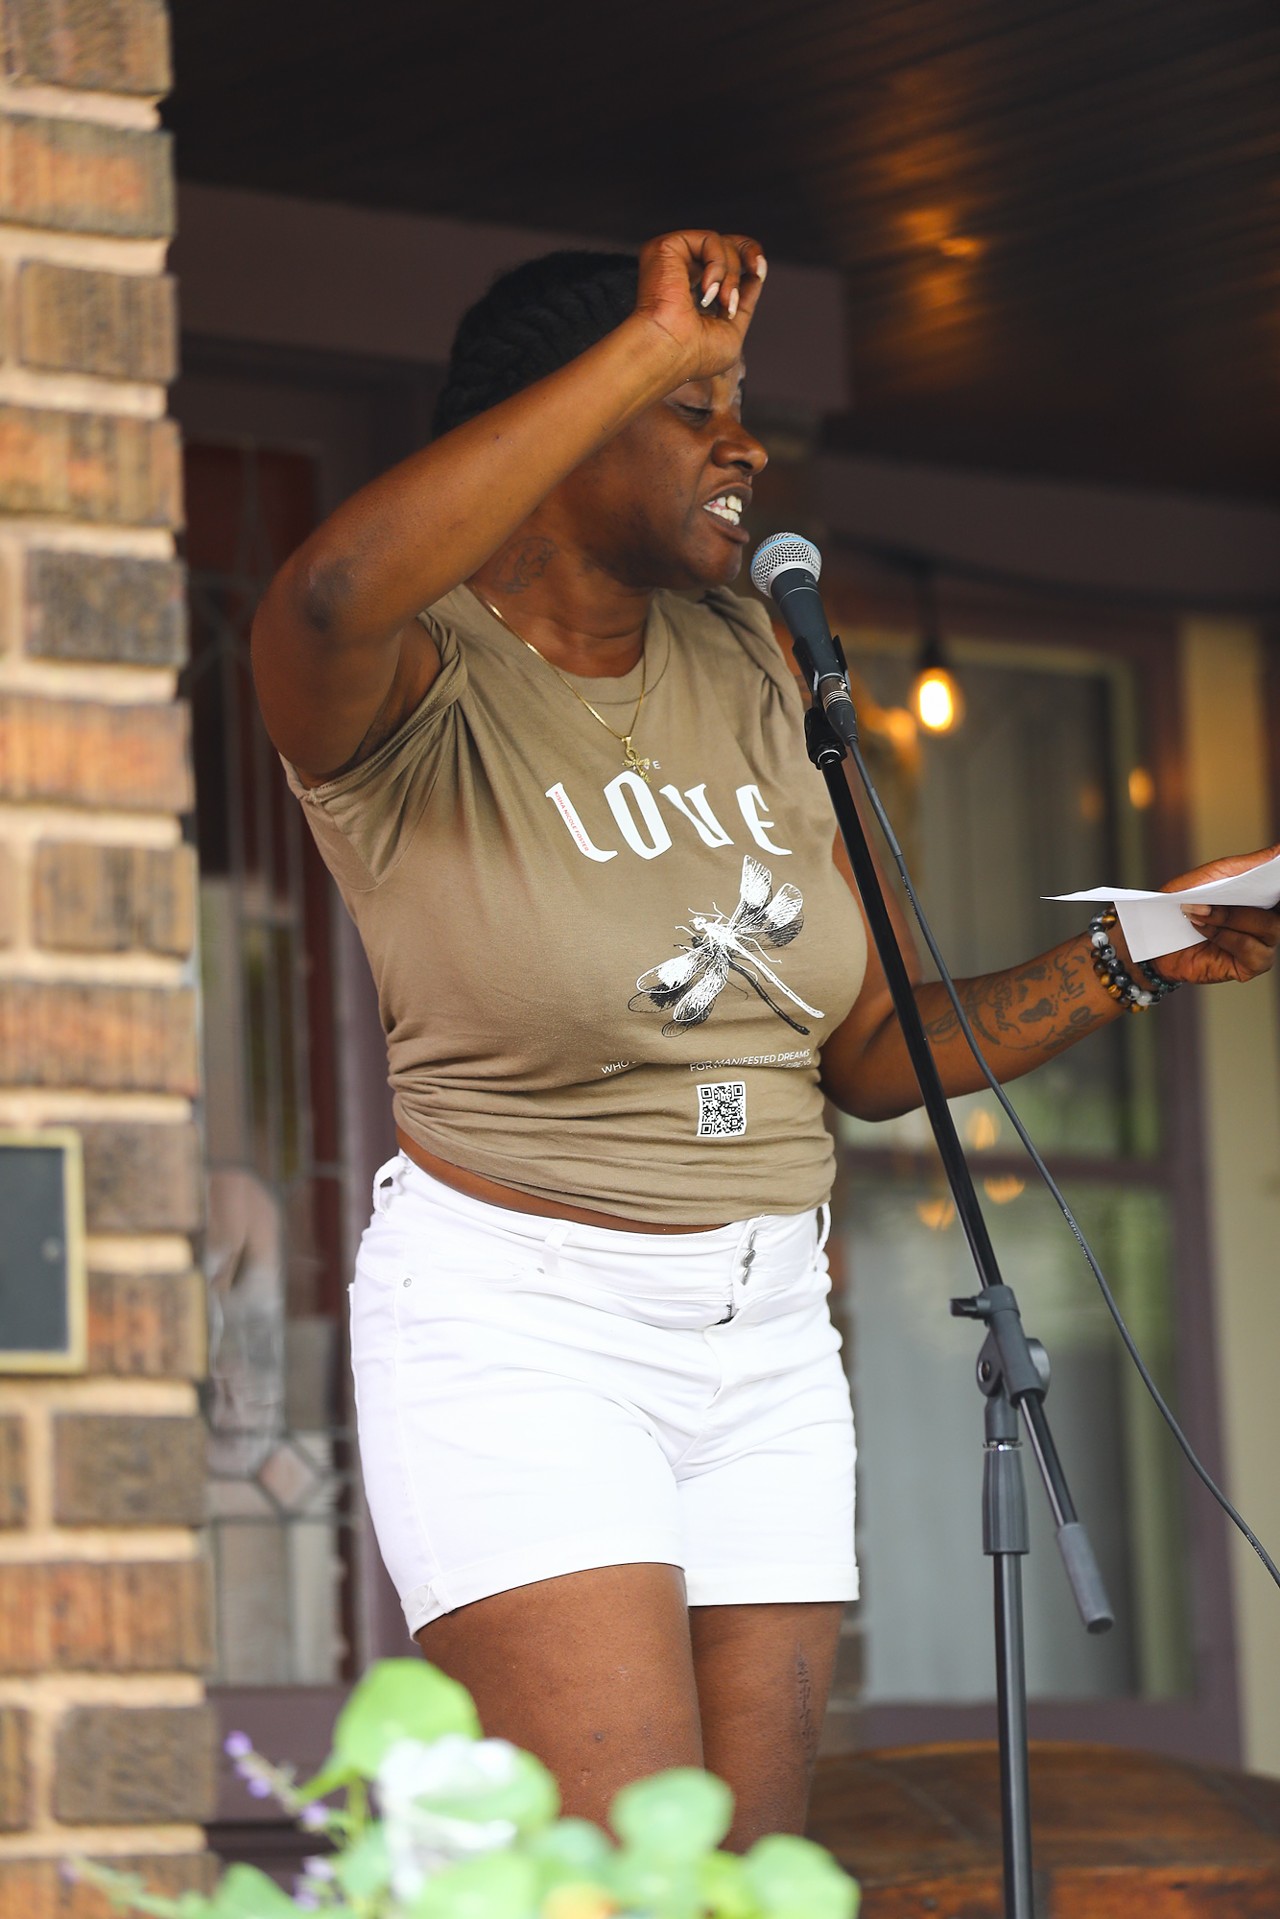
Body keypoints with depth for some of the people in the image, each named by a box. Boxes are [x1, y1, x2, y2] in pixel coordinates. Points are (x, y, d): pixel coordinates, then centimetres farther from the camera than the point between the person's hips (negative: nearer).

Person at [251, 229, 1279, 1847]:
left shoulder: (739, 672, 11)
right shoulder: (412, 691, -10)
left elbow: (871, 1056, 15)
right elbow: (330, 600, -39)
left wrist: (1131, 964, 0)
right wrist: (651, 343, -33)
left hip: (765, 1330, 7)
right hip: (519, 1325, -7)